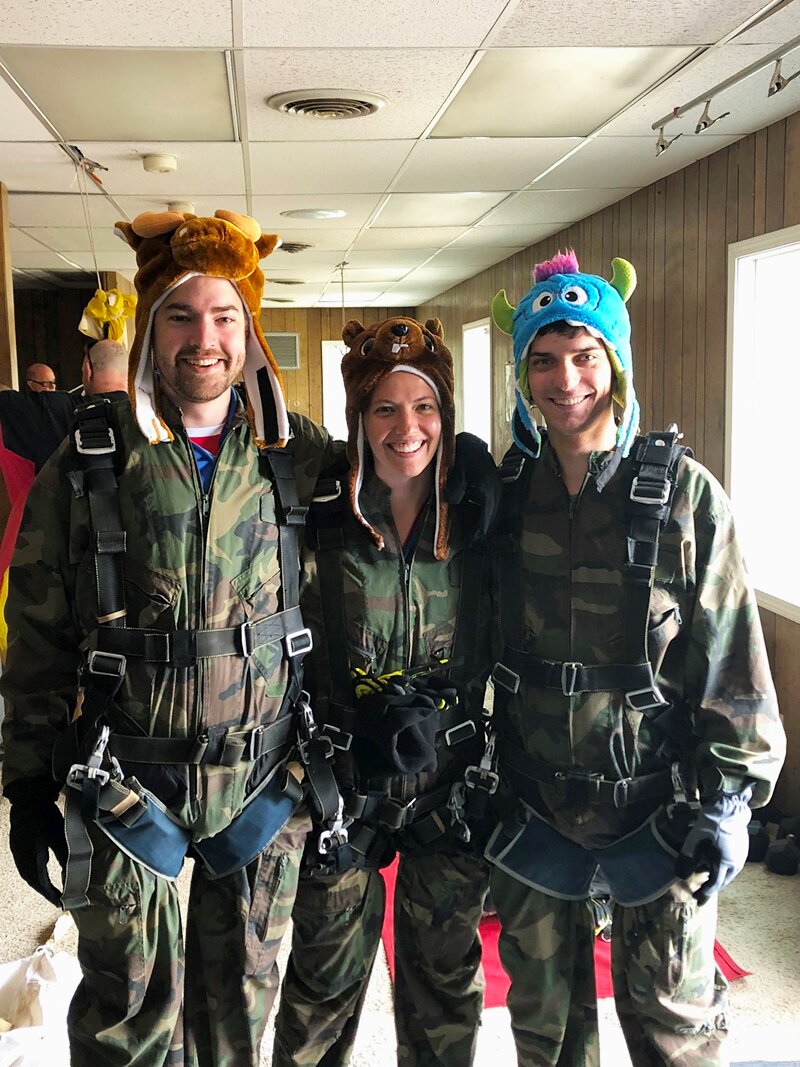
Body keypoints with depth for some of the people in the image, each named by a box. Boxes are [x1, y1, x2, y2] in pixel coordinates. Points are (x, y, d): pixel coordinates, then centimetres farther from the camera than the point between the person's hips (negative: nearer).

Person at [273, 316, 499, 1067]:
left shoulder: (475, 512, -2)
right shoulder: (320, 519, -9)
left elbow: (496, 646, 5)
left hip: (452, 780, 2)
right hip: (344, 779, -2)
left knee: (445, 973, 18)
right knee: (325, 975, 12)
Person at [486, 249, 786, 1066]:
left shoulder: (684, 493, -10)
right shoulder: (506, 494, -1)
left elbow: (731, 659, -7)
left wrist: (725, 800, -8)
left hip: (654, 809, -3)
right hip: (533, 806, 3)